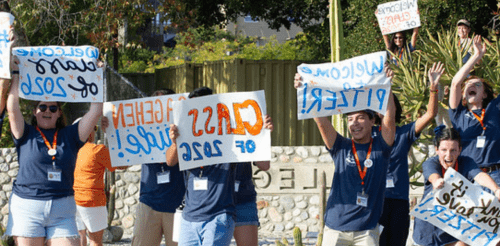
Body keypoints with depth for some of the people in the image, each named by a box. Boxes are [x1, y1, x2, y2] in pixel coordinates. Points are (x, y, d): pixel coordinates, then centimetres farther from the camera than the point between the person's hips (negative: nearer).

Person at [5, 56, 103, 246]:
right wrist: (16, 74, 3)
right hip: (27, 207, -1)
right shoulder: (26, 135, 9)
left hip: (62, 209, 1)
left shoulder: (70, 136, 13)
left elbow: (95, 111, 10)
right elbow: (12, 109, -2)